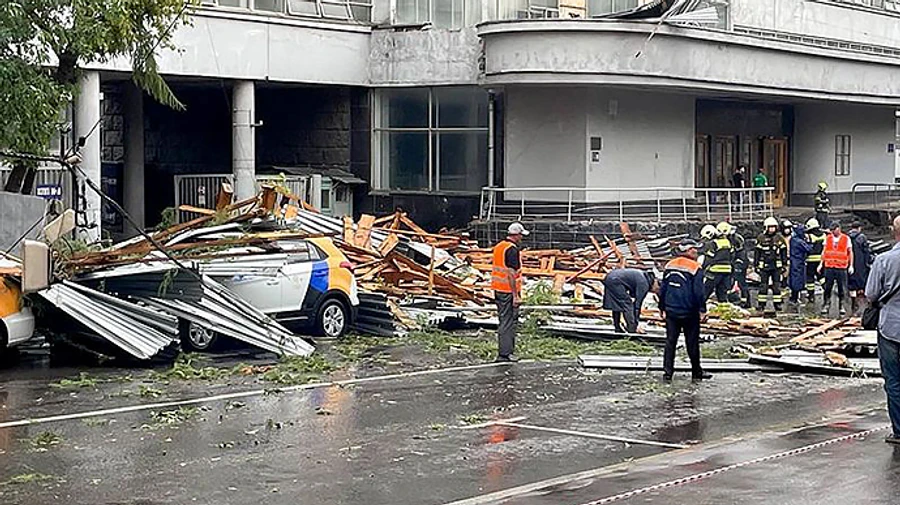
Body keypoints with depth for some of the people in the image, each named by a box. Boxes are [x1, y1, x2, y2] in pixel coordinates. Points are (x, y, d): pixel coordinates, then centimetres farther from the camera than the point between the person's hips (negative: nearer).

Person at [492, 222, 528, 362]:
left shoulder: (498, 247, 12)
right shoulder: (512, 250, -16)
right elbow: (511, 273, -21)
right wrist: (516, 295, -19)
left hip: (498, 290, 9)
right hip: (509, 291, -9)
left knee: (504, 320, 16)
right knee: (508, 322, -5)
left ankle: (506, 350, 21)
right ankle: (505, 353, -4)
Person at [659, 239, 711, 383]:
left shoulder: (670, 266, 7)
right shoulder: (695, 268, -11)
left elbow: (662, 289, 11)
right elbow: (699, 292, -14)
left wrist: (662, 307, 19)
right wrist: (702, 310, -9)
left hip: (671, 311, 4)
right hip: (689, 313, -4)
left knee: (670, 342, 6)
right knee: (692, 343, 7)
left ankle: (667, 372, 2)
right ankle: (697, 372, 16)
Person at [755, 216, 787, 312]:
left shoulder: (779, 238, 5)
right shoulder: (761, 238, 2)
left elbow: (784, 253, 10)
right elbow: (757, 253, 5)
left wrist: (784, 265, 7)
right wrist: (756, 265, 3)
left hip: (776, 266, 1)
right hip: (764, 266, -1)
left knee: (777, 286, 3)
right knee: (763, 286, 2)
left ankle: (777, 304, 9)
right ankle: (761, 304, 8)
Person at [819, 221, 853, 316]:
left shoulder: (846, 239, 3)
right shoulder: (828, 238, 9)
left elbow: (850, 252, 7)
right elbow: (824, 252, 16)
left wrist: (851, 265, 1)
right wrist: (821, 264, 11)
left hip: (842, 267, -2)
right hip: (829, 267, 2)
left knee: (841, 289, 2)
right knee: (827, 288, 2)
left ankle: (841, 306, 12)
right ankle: (826, 306, 9)